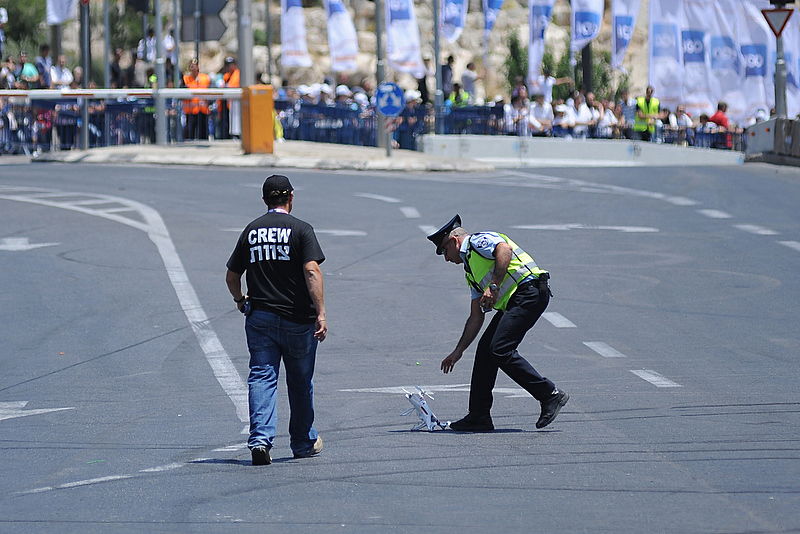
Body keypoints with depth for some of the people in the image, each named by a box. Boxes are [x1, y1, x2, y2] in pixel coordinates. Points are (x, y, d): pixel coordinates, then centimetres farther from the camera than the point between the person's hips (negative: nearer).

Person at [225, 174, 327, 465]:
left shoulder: (250, 231, 8)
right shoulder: (300, 229, -5)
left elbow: (231, 277, 13)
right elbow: (311, 271, -16)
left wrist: (240, 300, 32)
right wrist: (320, 314, -18)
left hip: (259, 318, 2)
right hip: (297, 319, -2)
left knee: (261, 378, -1)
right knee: (300, 381, 12)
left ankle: (260, 439, -19)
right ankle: (304, 442, 24)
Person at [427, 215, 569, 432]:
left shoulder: (478, 241, 2)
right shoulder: (470, 270, 29)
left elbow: (505, 250, -20)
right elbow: (476, 317, 29)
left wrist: (494, 286, -24)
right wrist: (458, 351, 28)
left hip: (529, 291, -10)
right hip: (512, 303, 10)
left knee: (500, 350, -18)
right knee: (485, 350, 6)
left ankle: (551, 395, -12)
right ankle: (479, 416, 9)